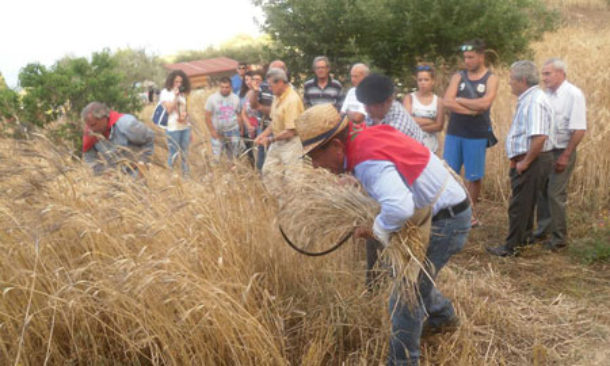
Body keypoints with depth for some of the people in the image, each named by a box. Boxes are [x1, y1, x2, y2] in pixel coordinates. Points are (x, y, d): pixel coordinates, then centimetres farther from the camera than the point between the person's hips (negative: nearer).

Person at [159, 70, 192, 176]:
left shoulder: (182, 93, 12)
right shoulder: (165, 92, -3)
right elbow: (168, 109, -13)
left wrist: (189, 131, 13)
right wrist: (175, 95, -15)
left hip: (185, 127, 5)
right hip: (173, 128, -5)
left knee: (185, 154, 9)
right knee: (174, 154, -1)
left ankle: (186, 174, 16)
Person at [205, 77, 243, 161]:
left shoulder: (235, 98, 4)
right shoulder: (212, 98, -4)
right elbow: (207, 116, -3)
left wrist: (241, 129, 4)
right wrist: (212, 131, -12)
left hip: (233, 131, 2)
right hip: (218, 133, -2)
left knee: (234, 157, 6)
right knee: (216, 158, -7)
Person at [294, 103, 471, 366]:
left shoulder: (369, 162, -32)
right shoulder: (368, 135, -4)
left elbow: (399, 208, -49)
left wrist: (377, 231, -28)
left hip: (447, 220, -9)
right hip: (443, 211, 10)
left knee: (406, 295, -3)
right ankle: (443, 316, 52)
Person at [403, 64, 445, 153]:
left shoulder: (438, 101, 4)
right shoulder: (409, 98, 2)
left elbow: (439, 126, -3)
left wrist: (418, 127, -13)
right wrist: (430, 121, -7)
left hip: (430, 146, 1)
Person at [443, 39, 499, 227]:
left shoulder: (491, 79, 0)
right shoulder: (458, 77, 7)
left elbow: (485, 103, -17)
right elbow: (447, 102, -8)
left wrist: (459, 100, -8)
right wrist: (472, 110, -14)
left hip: (477, 135, -2)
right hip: (454, 133, 2)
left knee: (474, 176, 5)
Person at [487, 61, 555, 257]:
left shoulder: (535, 101, -21)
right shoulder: (528, 99, 12)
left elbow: (539, 137, -31)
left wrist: (525, 162, -21)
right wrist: (519, 160, 15)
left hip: (532, 161, -10)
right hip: (526, 160, 10)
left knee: (519, 205, -2)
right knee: (525, 202, 21)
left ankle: (511, 247, 7)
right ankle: (523, 238, 36)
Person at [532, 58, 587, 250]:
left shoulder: (573, 94, -13)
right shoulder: (547, 94, 8)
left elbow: (579, 129, -16)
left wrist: (565, 156, -18)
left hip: (562, 152, -6)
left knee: (555, 194, -4)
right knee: (542, 191, 12)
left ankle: (559, 237, 9)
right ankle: (543, 230, 27)